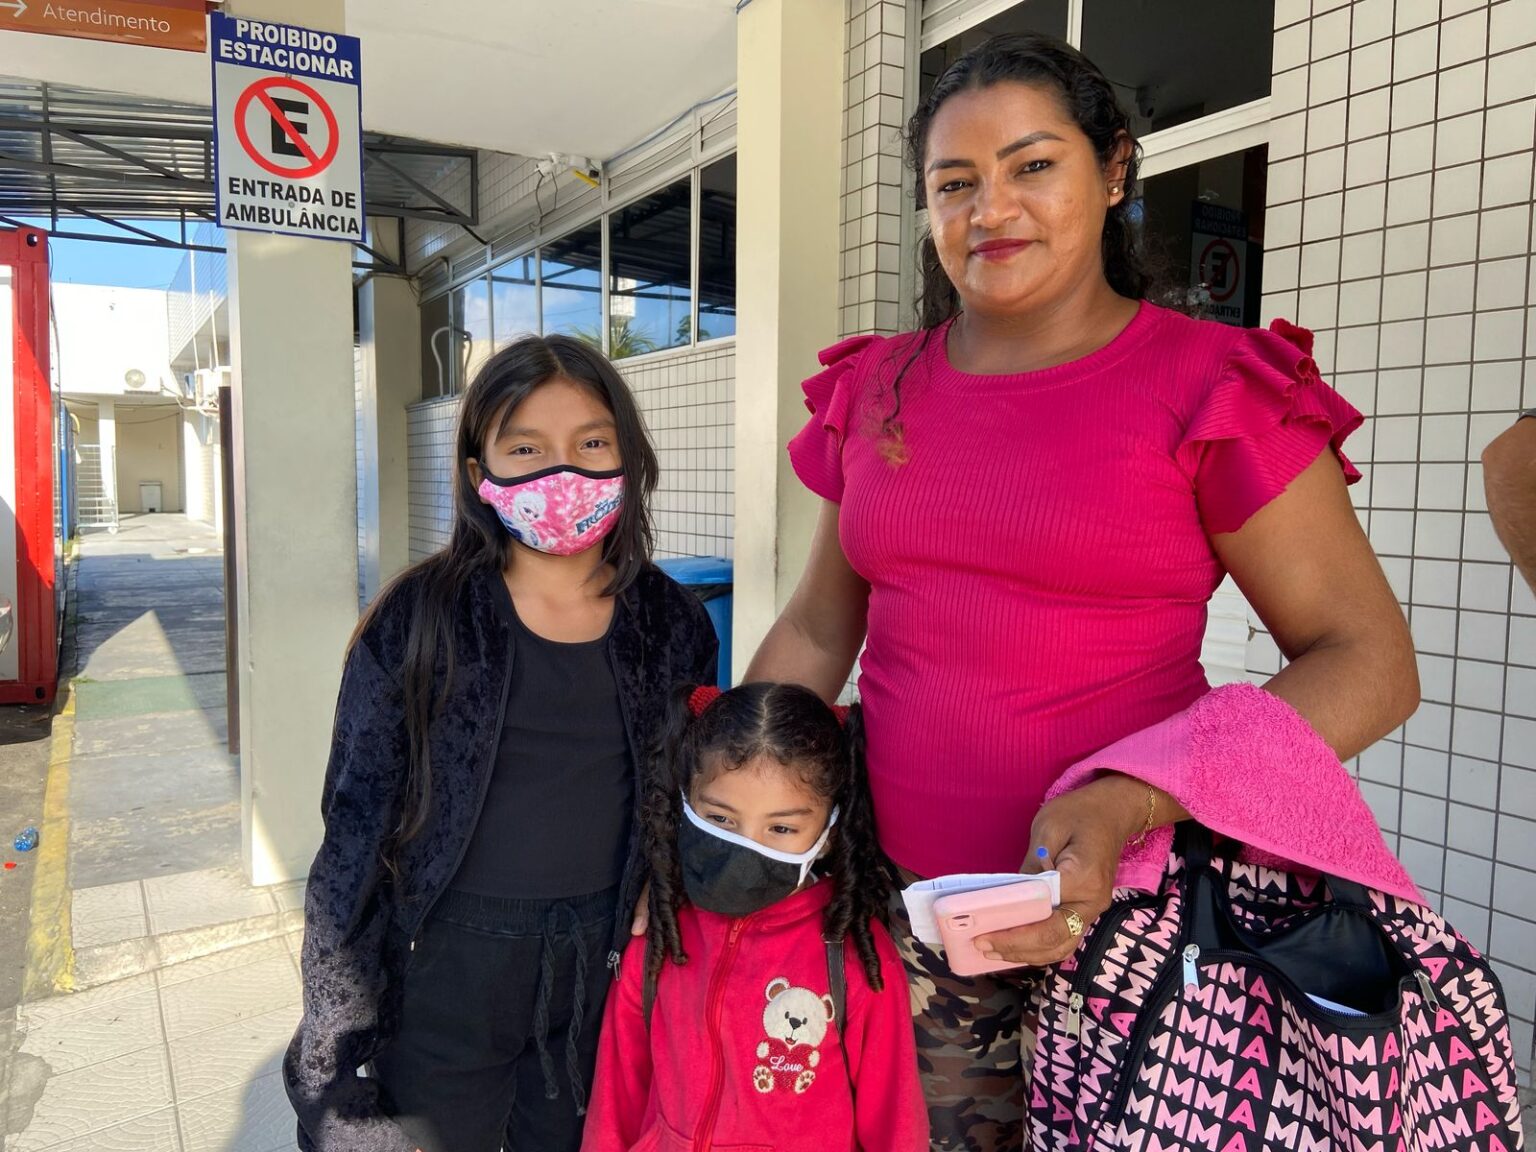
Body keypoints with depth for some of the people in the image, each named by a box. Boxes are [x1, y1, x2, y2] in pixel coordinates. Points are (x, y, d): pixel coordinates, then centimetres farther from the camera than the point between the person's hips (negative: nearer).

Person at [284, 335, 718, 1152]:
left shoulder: (671, 623, -3)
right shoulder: (420, 622, -12)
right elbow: (354, 832, -8)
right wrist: (330, 1043, -7)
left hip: (605, 966, 3)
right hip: (449, 962, -2)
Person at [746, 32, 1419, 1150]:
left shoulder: (1211, 384, -6)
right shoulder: (877, 390, 6)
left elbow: (1369, 661, -8)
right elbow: (816, 631, 12)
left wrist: (1127, 807, -22)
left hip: (1121, 909, -3)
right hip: (900, 908, 4)